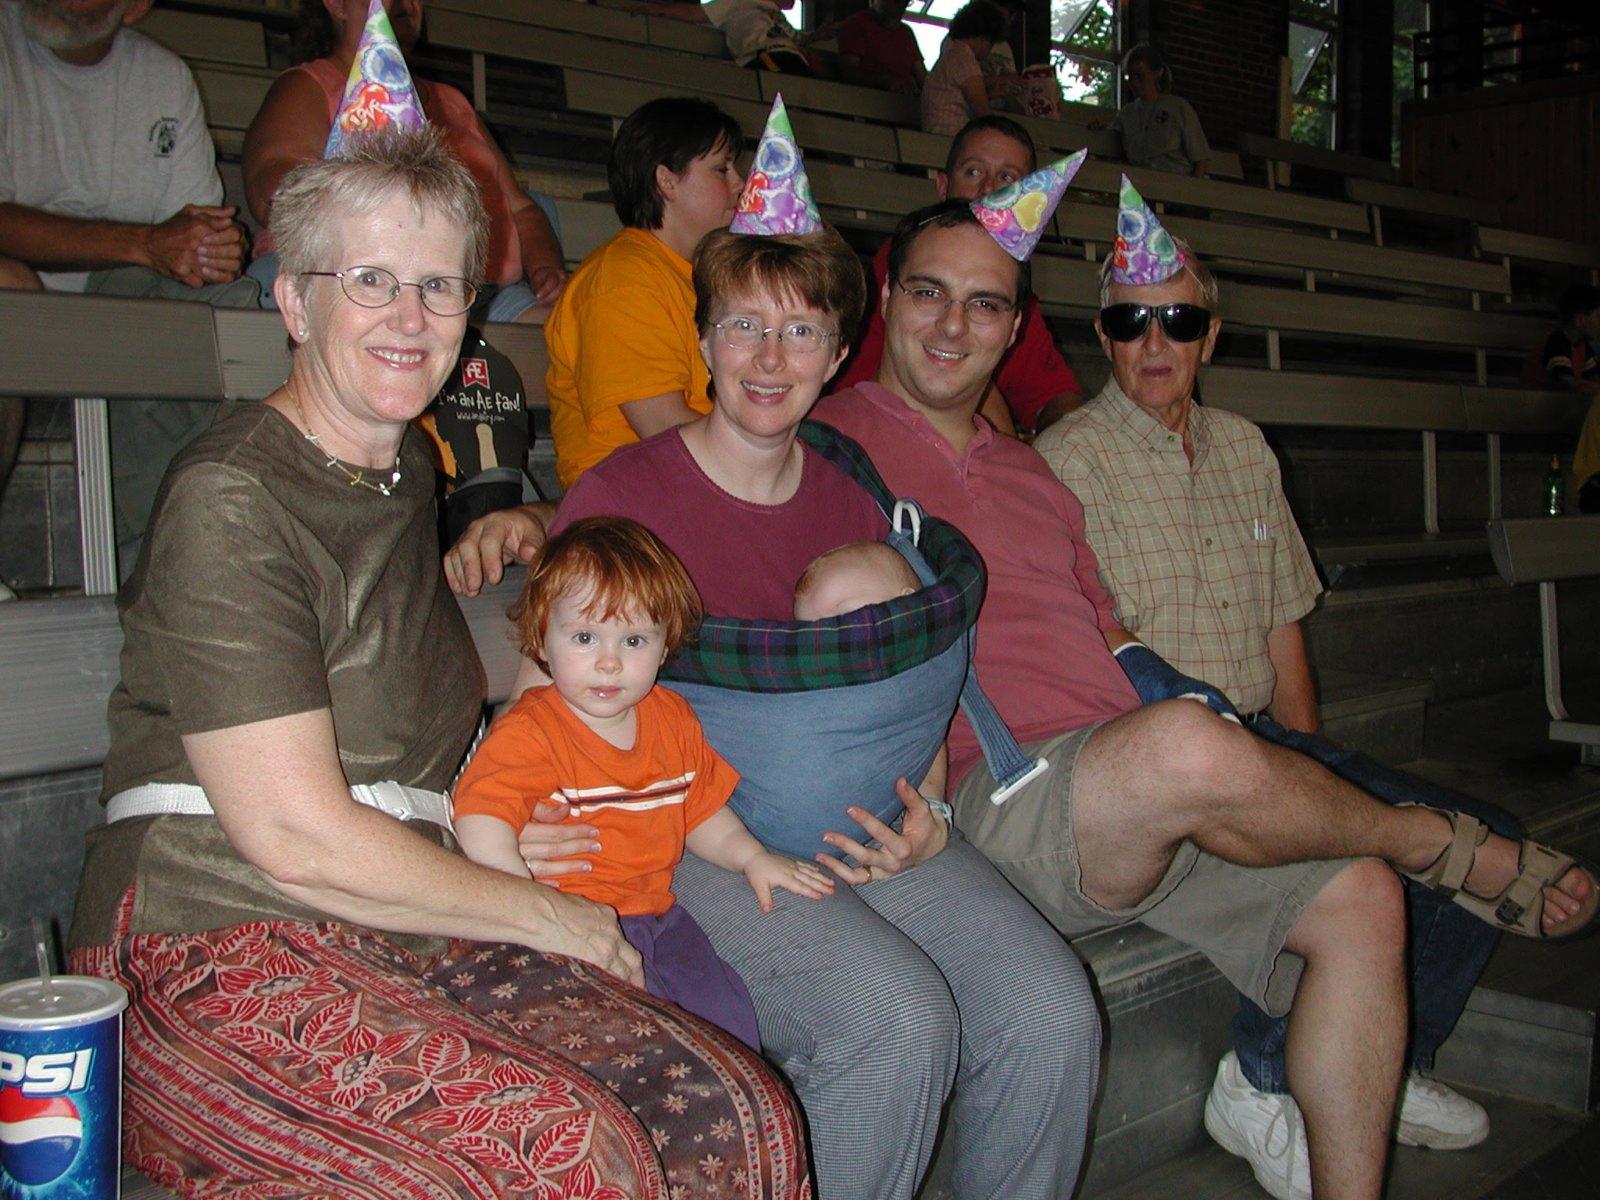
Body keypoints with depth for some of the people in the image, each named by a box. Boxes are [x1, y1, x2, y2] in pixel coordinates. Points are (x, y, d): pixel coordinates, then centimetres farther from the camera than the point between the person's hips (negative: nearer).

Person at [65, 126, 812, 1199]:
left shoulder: (408, 468, 17)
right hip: (217, 950, -7)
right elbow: (295, 838, -16)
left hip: (402, 938, 8)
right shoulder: (232, 499, -11)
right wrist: (549, 915, -6)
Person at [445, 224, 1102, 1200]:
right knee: (898, 1017, -29)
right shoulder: (622, 495, -4)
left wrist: (925, 819, -1)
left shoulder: (853, 502, 12)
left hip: (856, 818, 5)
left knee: (1053, 1013, -17)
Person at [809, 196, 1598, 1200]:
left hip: (1144, 790, 8)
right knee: (1187, 745, -33)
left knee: (1360, 900, -5)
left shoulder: (1033, 475, 26)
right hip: (992, 796, -8)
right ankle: (1449, 847, -3)